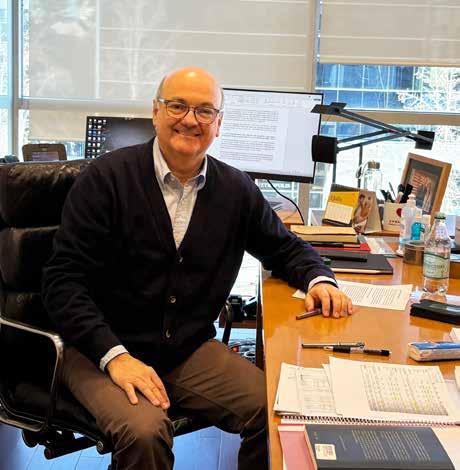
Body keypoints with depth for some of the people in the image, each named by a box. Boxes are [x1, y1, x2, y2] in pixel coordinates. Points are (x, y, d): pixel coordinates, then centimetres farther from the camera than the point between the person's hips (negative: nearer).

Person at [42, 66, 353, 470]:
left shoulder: (237, 190, 3)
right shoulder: (106, 178, -10)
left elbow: (285, 248, 19)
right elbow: (64, 280, -12)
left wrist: (318, 280, -3)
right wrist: (115, 356, -23)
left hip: (192, 349, 4)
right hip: (104, 350, -3)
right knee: (144, 431, -31)